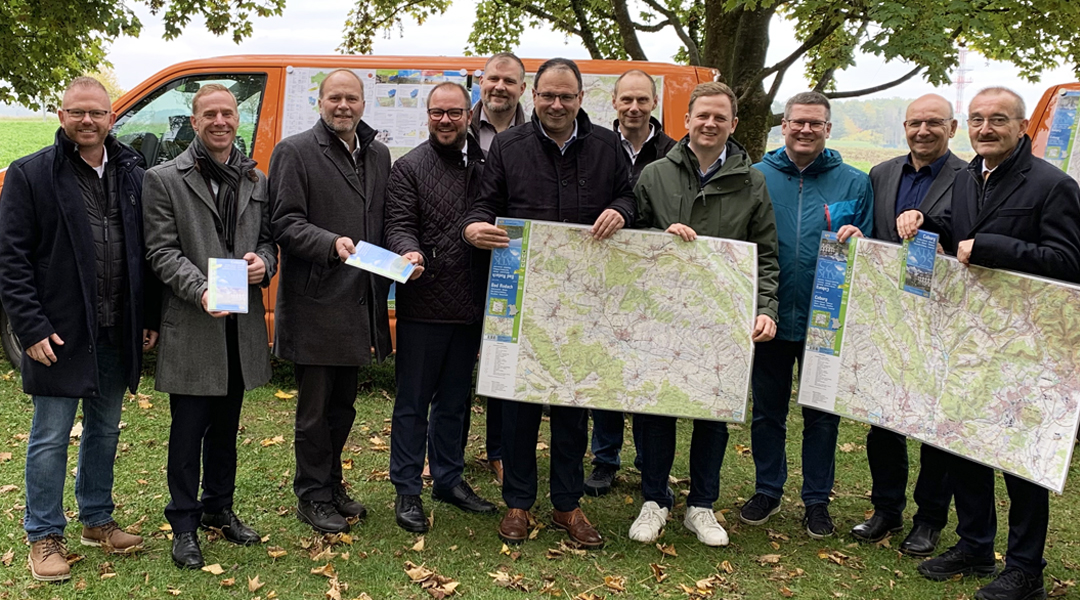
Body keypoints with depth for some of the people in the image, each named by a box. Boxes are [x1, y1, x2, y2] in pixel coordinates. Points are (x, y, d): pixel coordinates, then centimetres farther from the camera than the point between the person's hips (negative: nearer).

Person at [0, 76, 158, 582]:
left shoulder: (132, 174, 7)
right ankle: (44, 537, 18)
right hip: (60, 333, -4)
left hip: (117, 332, 5)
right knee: (50, 437, 4)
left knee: (104, 430, 16)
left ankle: (97, 520, 32)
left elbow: (145, 251, 10)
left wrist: (149, 319, 7)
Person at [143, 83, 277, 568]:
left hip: (241, 323, 4)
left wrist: (263, 263, -9)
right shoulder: (164, 179, -2)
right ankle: (184, 523, 17)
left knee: (226, 426, 16)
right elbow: (162, 250, -8)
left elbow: (268, 237, 15)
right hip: (191, 325, -4)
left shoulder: (255, 179, 11)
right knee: (188, 429, 4)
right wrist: (201, 290, -22)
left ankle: (219, 507, 32)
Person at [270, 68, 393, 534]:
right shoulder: (294, 151, -4)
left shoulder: (378, 155, 14)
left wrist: (384, 280, 7)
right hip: (315, 305, -6)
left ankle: (332, 485, 32)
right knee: (315, 409, 4)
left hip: (359, 304, 6)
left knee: (343, 406, 17)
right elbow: (285, 221, -12)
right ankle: (312, 497, 18)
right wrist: (331, 243, -27)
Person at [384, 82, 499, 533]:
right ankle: (407, 491, 15)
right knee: (413, 401, 4)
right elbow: (399, 225, -11)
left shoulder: (484, 167, 11)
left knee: (455, 400, 17)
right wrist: (410, 252, -30)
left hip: (469, 307, 5)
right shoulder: (409, 168, -2)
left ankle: (449, 479, 30)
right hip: (423, 305, -5)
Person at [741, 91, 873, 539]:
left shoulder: (854, 183, 3)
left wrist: (856, 241, -16)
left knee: (822, 414, 10)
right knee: (767, 410, 12)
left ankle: (817, 499, 25)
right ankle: (767, 490, 30)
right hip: (770, 317, 1)